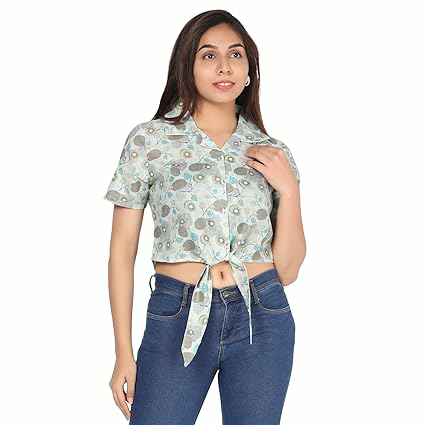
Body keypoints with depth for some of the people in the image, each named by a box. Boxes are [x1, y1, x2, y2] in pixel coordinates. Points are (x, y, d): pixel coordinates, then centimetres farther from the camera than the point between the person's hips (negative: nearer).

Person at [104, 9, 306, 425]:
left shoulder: (273, 155, 5)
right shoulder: (150, 140, -2)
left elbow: (286, 270, 5)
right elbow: (122, 251, 0)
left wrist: (289, 190, -7)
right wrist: (124, 353, -1)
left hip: (262, 321, 2)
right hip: (176, 320, -2)